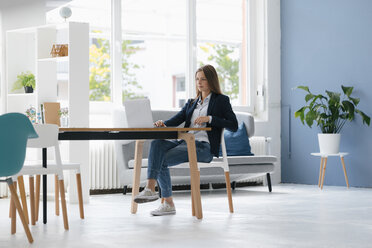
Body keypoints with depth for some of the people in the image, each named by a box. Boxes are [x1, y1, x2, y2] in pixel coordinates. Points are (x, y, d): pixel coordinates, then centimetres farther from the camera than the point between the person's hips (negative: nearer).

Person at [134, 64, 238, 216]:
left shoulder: (221, 100, 7)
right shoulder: (192, 103, 25)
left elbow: (233, 126, -3)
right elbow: (177, 120, 12)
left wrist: (210, 118, -13)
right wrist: (163, 124, -11)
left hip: (204, 146, -6)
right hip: (185, 142, 6)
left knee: (162, 160, -24)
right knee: (157, 143, -25)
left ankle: (168, 203, -17)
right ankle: (150, 189, -33)